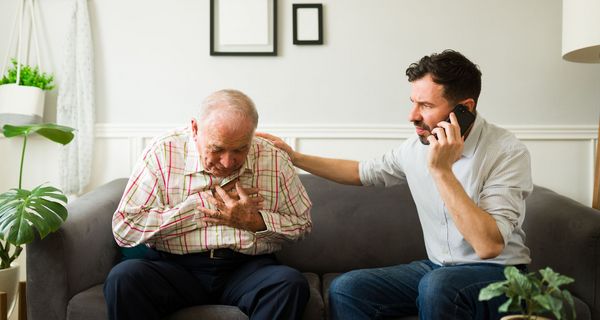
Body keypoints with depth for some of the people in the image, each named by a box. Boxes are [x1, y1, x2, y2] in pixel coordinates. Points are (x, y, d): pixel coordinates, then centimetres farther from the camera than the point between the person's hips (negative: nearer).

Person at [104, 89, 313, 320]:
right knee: (123, 278, -29)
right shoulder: (162, 153, -4)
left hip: (247, 267, 2)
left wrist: (253, 220, -12)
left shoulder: (274, 159, 1)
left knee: (292, 283, -28)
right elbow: (123, 228, -10)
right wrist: (201, 205, -13)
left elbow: (302, 223, 8)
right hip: (175, 267, -2)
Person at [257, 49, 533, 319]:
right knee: (345, 289, -14)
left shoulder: (508, 153, -17)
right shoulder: (416, 147, 0)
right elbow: (361, 172, 17)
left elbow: (488, 246, -28)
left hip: (497, 272, -4)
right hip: (437, 268, 5)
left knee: (437, 286, -37)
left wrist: (441, 170, -28)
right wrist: (295, 157, 11)